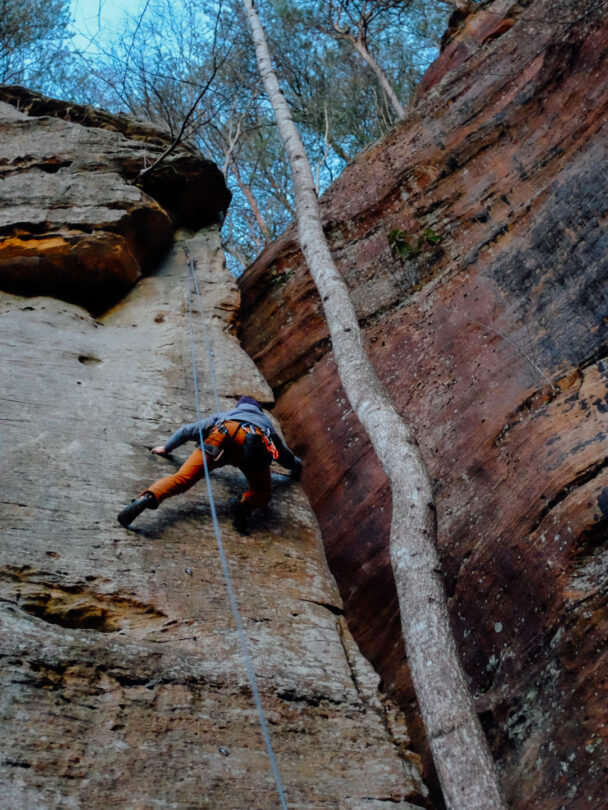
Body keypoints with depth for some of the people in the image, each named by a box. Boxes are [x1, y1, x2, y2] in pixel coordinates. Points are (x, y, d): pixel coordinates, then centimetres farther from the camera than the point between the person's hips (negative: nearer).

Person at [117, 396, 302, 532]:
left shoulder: (223, 416, 47)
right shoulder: (266, 423, 48)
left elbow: (187, 430, 48)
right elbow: (286, 456, 59)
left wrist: (166, 448, 65)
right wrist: (297, 467, 82)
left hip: (223, 434, 0)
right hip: (256, 442, 0)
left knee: (183, 477, -9)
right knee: (261, 493, 14)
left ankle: (148, 497, -37)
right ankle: (245, 502, -22)